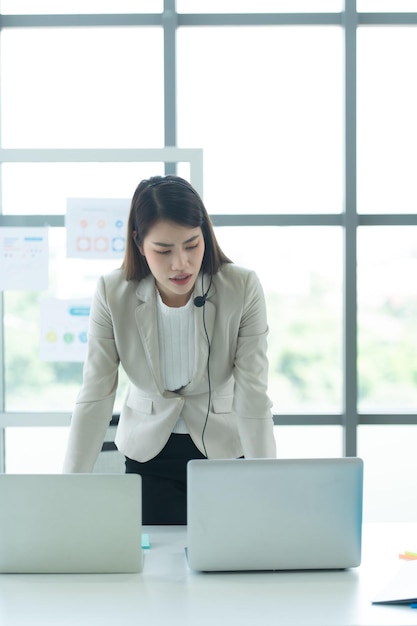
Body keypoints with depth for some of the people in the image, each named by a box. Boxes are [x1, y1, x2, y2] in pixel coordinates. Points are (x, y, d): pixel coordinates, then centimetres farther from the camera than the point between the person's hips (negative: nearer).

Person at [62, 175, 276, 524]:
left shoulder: (243, 288, -18)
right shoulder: (112, 294, -15)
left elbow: (253, 395, -20)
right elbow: (95, 398, -13)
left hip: (225, 449, 0)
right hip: (149, 452, 1)